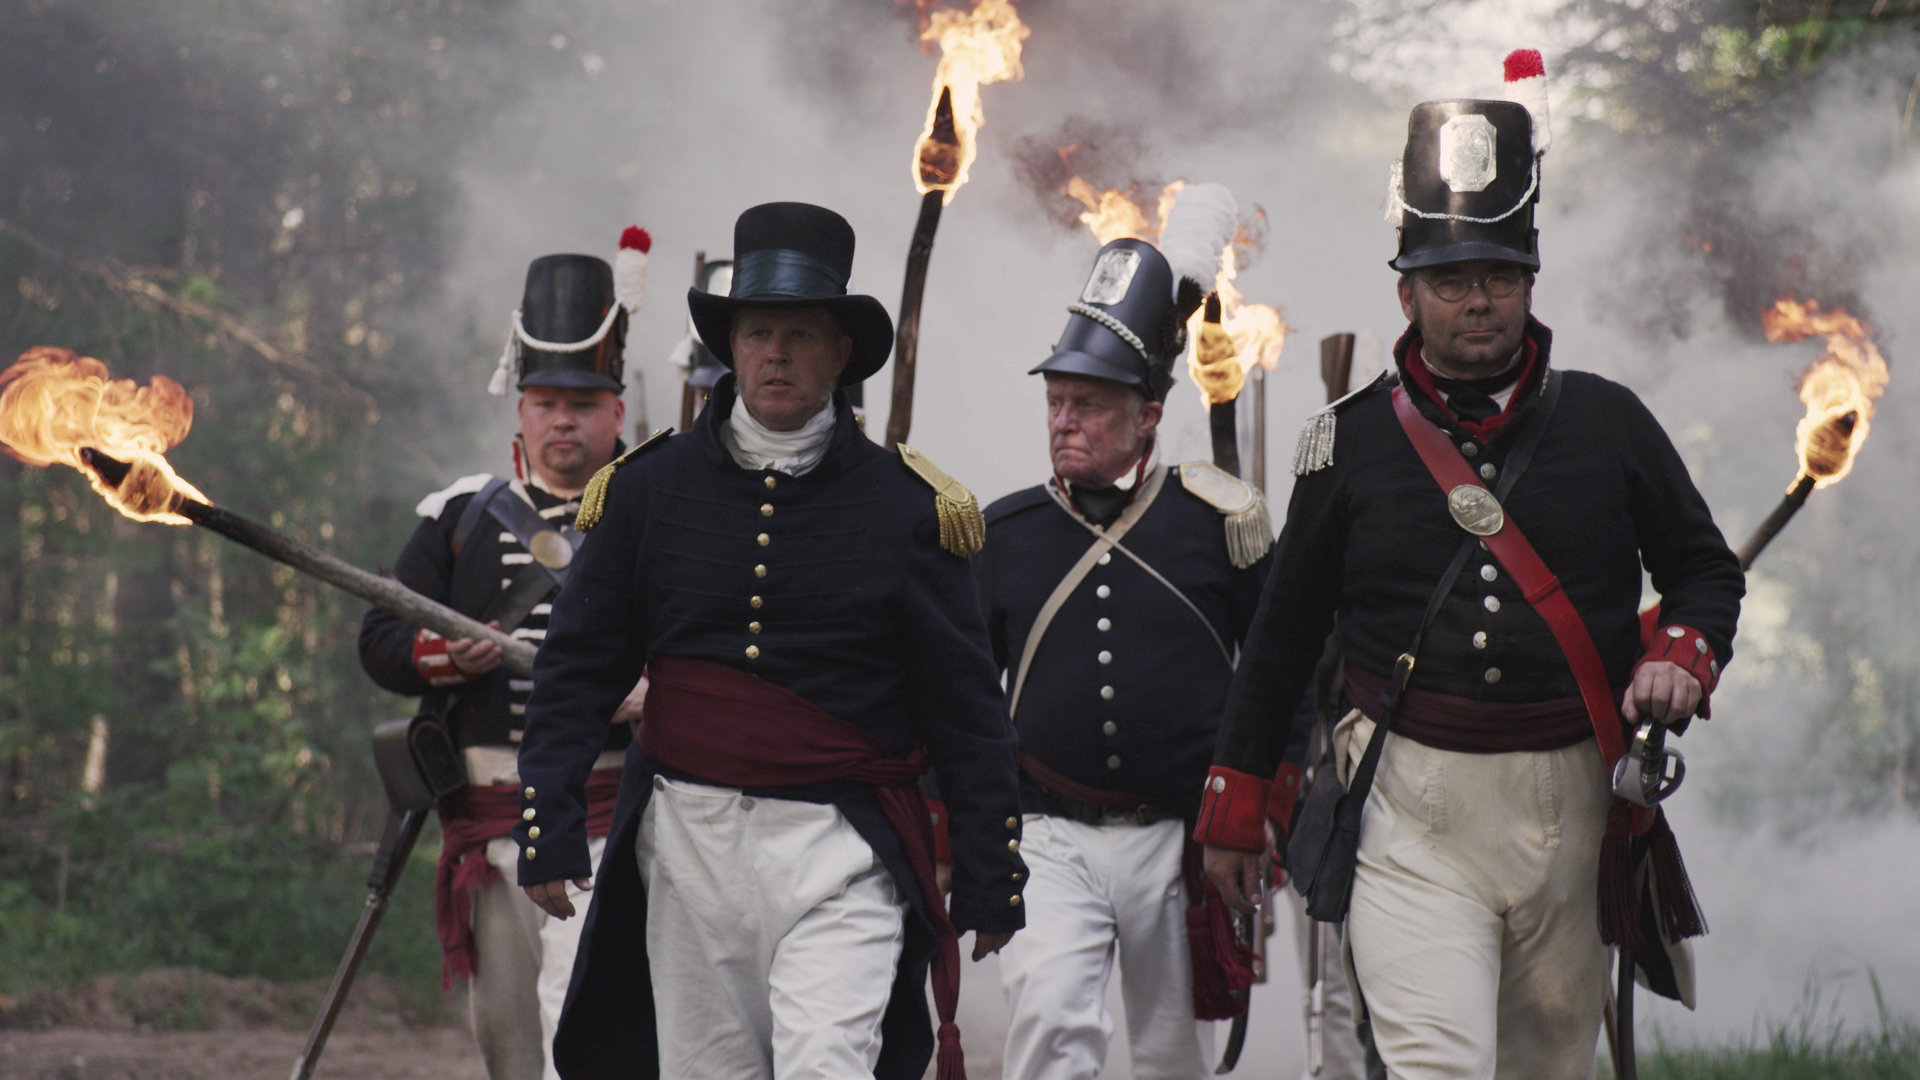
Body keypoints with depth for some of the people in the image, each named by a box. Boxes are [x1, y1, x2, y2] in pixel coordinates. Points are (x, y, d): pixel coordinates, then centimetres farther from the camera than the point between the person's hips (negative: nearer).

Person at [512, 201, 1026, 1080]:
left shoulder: (905, 506, 1)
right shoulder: (649, 489, 5)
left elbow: (969, 710, 4)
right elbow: (575, 669, 7)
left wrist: (990, 877, 1)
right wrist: (548, 829, -2)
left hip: (837, 847, -3)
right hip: (689, 839, 3)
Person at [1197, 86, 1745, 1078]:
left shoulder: (1608, 424, 5)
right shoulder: (1352, 440, 3)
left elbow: (1705, 569, 16)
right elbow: (1283, 632, 11)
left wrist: (1682, 656, -7)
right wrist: (1236, 802, 12)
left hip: (1574, 807, 2)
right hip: (1412, 809, -2)